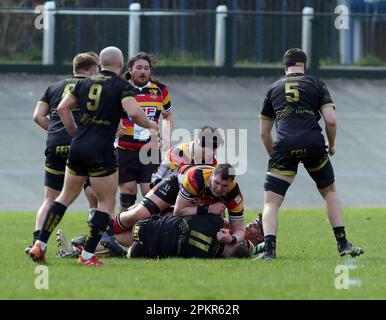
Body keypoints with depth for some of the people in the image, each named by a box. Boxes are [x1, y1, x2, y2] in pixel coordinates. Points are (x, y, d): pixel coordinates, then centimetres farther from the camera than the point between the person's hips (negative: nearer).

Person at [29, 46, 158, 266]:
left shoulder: (85, 83, 12)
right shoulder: (121, 85, -4)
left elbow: (63, 108, 12)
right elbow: (133, 112, -19)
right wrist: (150, 125, -1)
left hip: (78, 148, 6)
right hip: (101, 151, -6)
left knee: (66, 196, 19)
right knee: (107, 202, 5)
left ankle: (40, 245, 14)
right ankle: (88, 255, -2)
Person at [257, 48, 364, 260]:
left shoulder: (274, 89, 21)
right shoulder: (316, 85, 15)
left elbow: (264, 132, 22)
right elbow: (331, 120, 4)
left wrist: (274, 156, 35)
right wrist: (331, 145, 21)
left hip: (284, 146, 0)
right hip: (313, 144, 0)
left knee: (271, 202, 3)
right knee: (329, 192, 23)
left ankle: (269, 249, -17)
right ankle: (343, 245, 18)